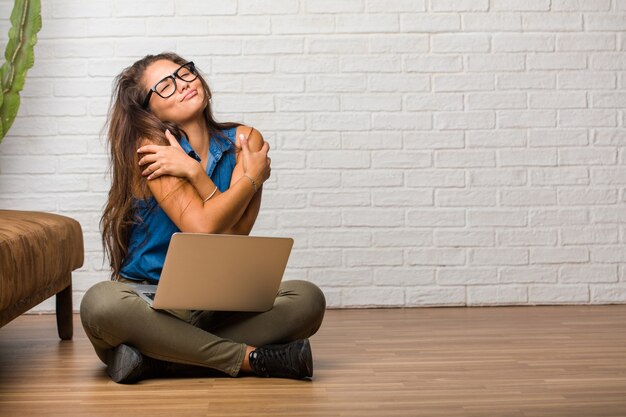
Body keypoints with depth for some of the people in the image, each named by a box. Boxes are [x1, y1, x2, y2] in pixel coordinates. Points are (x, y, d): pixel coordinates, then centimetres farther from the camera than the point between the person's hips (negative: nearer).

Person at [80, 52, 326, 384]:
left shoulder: (243, 141, 3)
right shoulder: (151, 148, -7)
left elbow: (235, 235, -9)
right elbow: (204, 228, -19)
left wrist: (194, 172, -17)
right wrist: (254, 176, -7)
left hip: (217, 305, 4)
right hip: (151, 303, -3)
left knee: (307, 299, -20)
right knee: (100, 303, -35)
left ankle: (154, 360, -24)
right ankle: (251, 358, -26)